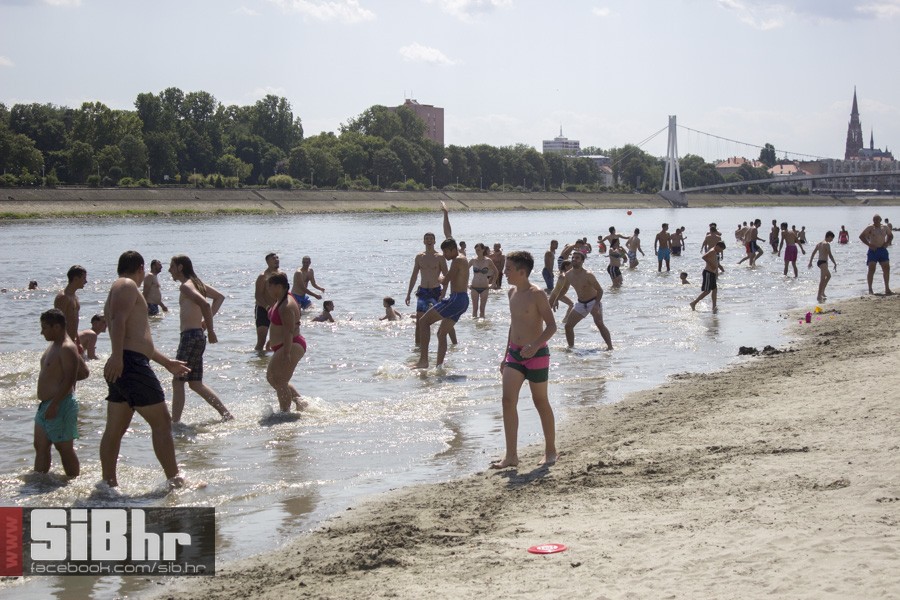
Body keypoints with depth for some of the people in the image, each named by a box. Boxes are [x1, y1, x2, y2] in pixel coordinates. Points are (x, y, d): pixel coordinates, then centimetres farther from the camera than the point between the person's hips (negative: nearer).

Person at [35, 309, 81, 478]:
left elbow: (69, 379, -24)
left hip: (61, 406, -10)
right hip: (46, 405, 10)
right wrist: (46, 404, 21)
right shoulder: (54, 346, 15)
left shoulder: (67, 349, -17)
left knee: (65, 448, -4)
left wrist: (54, 404, -26)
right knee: (40, 446, 12)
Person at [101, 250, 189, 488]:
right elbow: (118, 320, -21)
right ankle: (174, 481, -1)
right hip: (131, 364, -10)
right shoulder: (127, 286, -2)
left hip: (120, 368, 10)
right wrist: (116, 356, -31)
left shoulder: (117, 290, 29)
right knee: (162, 423, -4)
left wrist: (167, 362, 41)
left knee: (115, 429, 10)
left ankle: (108, 482, 12)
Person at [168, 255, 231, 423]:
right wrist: (207, 320, 16)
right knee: (195, 383, 14)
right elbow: (220, 297, 25)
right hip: (197, 336, 10)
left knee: (177, 381, -6)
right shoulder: (197, 283, 17)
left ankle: (175, 422, -7)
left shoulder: (186, 286, -12)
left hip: (191, 336, -10)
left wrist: (211, 331, -21)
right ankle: (226, 414, 13)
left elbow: (204, 304, -27)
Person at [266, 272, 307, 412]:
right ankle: (299, 401, 18)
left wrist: (286, 353, -29)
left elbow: (289, 331, -27)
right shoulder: (280, 301, 11)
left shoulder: (287, 306, -22)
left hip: (291, 347, -11)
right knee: (272, 378, 17)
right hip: (283, 347, 11)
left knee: (279, 381, -7)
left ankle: (285, 412, 2)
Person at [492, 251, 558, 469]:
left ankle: (550, 451, 19)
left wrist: (535, 345, -31)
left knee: (540, 402, 5)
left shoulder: (537, 294, -13)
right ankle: (511, 455, -4)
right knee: (508, 400, -5)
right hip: (514, 353, 6)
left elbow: (552, 326, -15)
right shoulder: (512, 292, 10)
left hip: (536, 354, -6)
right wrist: (506, 355, 20)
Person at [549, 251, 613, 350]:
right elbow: (564, 289, 16)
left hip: (593, 302, -6)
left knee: (599, 324, -25)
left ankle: (610, 346, -22)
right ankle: (571, 347, 16)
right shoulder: (568, 275, -4)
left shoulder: (588, 275, -23)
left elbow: (600, 290, -21)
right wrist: (555, 300, 11)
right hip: (580, 304, 7)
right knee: (568, 326, 2)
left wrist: (596, 304, -33)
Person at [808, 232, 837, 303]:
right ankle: (819, 296, -18)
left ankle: (822, 292, 25)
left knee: (828, 276, 26)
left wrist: (810, 262, 21)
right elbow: (830, 255, -18)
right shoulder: (827, 244, -11)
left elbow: (813, 253, 17)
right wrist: (835, 264, -14)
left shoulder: (819, 243, 15)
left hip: (819, 262, 10)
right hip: (823, 262, -10)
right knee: (822, 279, -12)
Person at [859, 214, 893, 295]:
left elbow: (890, 235, 23)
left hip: (883, 250, 5)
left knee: (886, 269, 4)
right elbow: (861, 236, -8)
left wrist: (887, 243, 5)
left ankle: (887, 289, 13)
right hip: (873, 250, -5)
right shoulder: (870, 228, -5)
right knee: (871, 269, -6)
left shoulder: (884, 228, 8)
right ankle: (870, 289, -1)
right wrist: (869, 244, -14)